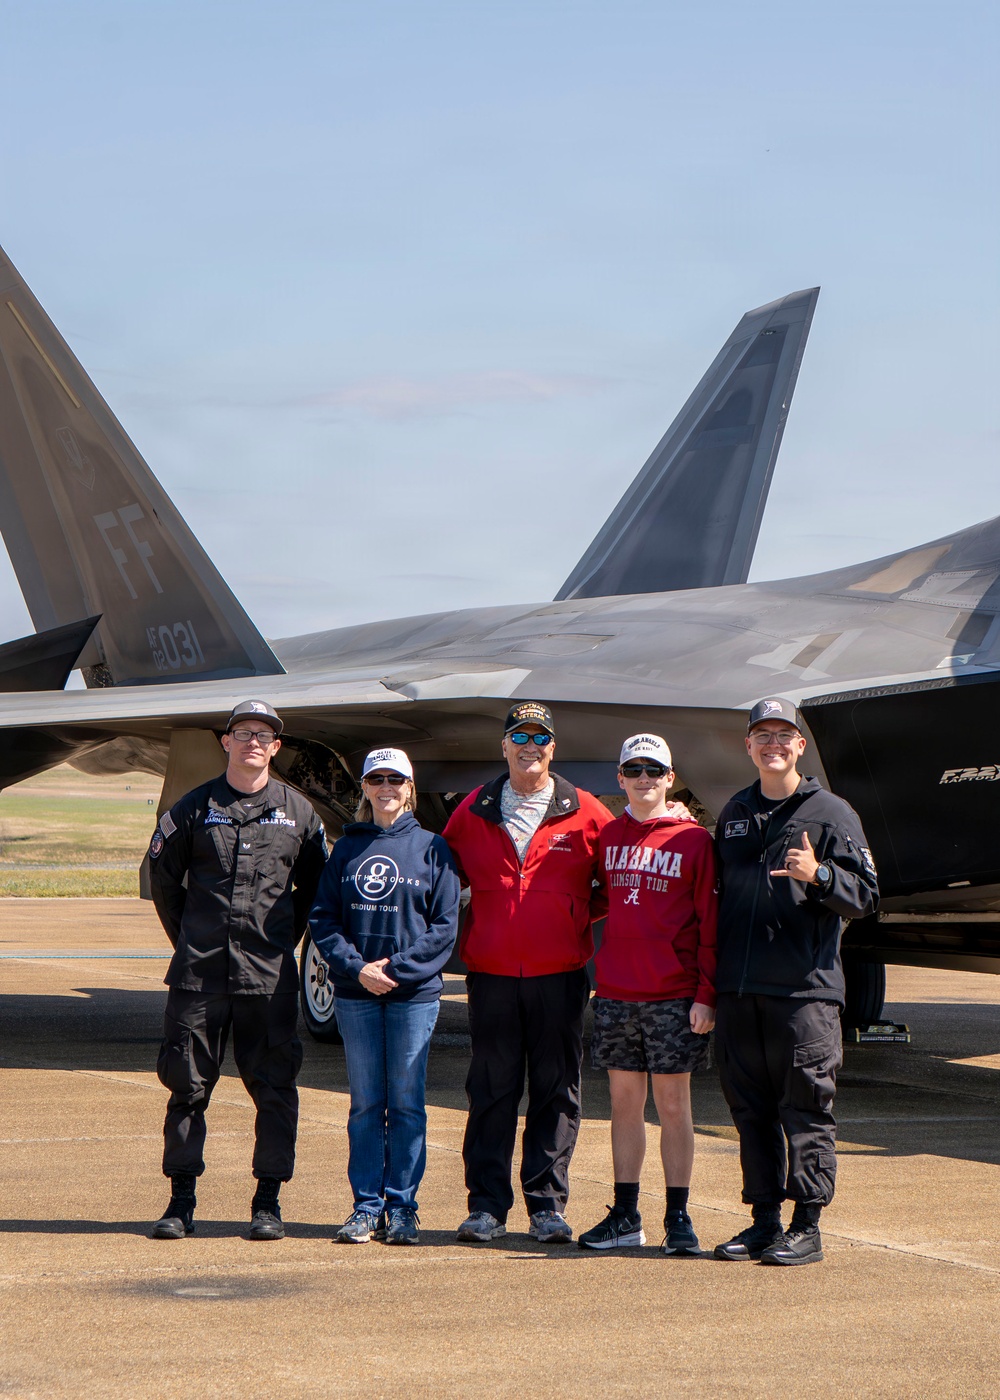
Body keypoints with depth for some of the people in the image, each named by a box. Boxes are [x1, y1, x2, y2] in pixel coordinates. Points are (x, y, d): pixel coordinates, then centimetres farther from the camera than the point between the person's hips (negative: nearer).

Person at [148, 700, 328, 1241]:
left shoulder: (297, 811, 7)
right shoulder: (195, 808, 5)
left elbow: (314, 886, 16)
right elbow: (162, 876, 12)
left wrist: (286, 938, 11)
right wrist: (189, 941, 11)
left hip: (270, 976, 0)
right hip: (199, 974, 0)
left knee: (273, 1088, 0)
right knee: (188, 1084, 3)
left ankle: (267, 1202, 9)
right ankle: (181, 1201, 12)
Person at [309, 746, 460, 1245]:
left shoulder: (432, 849, 3)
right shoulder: (346, 848, 10)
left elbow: (444, 927, -1)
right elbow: (323, 918, 6)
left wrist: (396, 969, -11)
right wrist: (356, 966, -9)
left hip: (415, 993, -2)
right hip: (355, 995, 2)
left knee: (406, 1102, 1)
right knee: (365, 1103, 5)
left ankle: (401, 1206, 8)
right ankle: (366, 1206, 10)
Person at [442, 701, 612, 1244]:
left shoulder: (585, 815, 3)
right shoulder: (473, 812, 8)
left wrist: (578, 917, 0)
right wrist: (473, 929, 9)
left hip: (559, 975, -1)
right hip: (491, 974, 1)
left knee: (556, 1091, 2)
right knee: (490, 1091, 4)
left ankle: (547, 1203, 9)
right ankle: (486, 1205, 9)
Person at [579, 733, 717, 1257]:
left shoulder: (693, 839, -2)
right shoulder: (608, 836, 11)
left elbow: (709, 920, -4)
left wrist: (706, 993, -9)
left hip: (673, 996, -4)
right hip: (615, 992, 4)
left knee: (674, 1105, 0)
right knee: (624, 1101, 8)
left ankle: (678, 1218, 6)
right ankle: (625, 1217, 14)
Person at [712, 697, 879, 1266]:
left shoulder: (831, 813, 0)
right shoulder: (735, 814, 17)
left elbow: (866, 895, -5)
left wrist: (818, 875, -23)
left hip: (805, 989, -5)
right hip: (739, 989, 5)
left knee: (806, 1108, -4)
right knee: (750, 1108, 8)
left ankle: (807, 1227, 1)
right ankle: (765, 1221, 16)